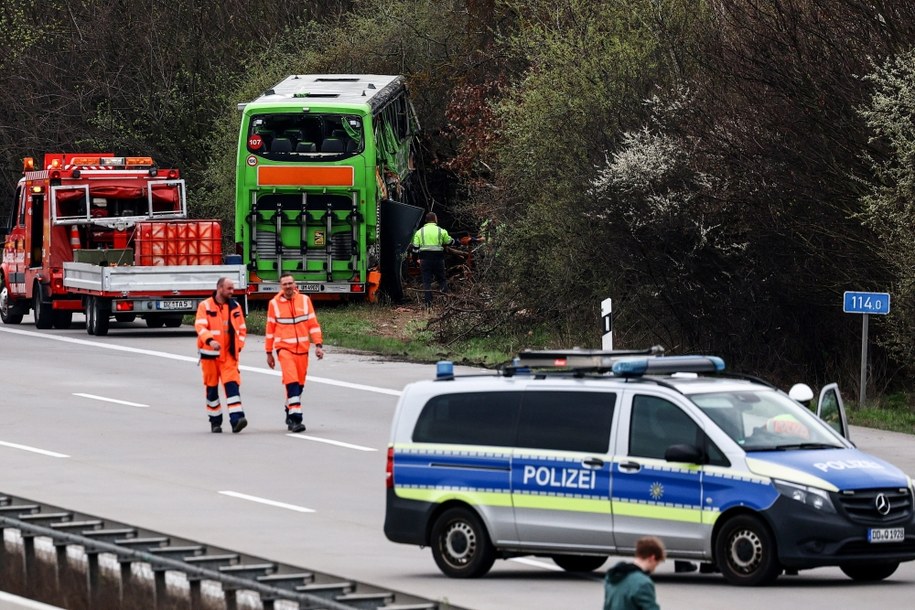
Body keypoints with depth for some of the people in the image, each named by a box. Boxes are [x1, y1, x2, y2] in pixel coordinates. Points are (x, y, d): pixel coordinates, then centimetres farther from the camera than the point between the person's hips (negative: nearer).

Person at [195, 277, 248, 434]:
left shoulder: (235, 307, 9)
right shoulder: (205, 306, -4)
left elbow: (242, 328, 18)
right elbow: (200, 326, -16)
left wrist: (239, 345, 4)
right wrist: (210, 340, -32)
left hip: (229, 354, 2)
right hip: (210, 354, -2)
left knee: (232, 384, -12)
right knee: (211, 388, 7)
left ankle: (236, 418, -21)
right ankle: (215, 421, 19)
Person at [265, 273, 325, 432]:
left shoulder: (304, 300, 5)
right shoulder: (274, 303, 1)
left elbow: (313, 324, 7)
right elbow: (270, 329, 8)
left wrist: (318, 345, 0)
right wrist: (269, 352, 10)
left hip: (302, 348, 3)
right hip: (284, 348, -3)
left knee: (299, 383, 10)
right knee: (292, 381, -18)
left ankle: (290, 412, 29)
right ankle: (295, 418, -21)